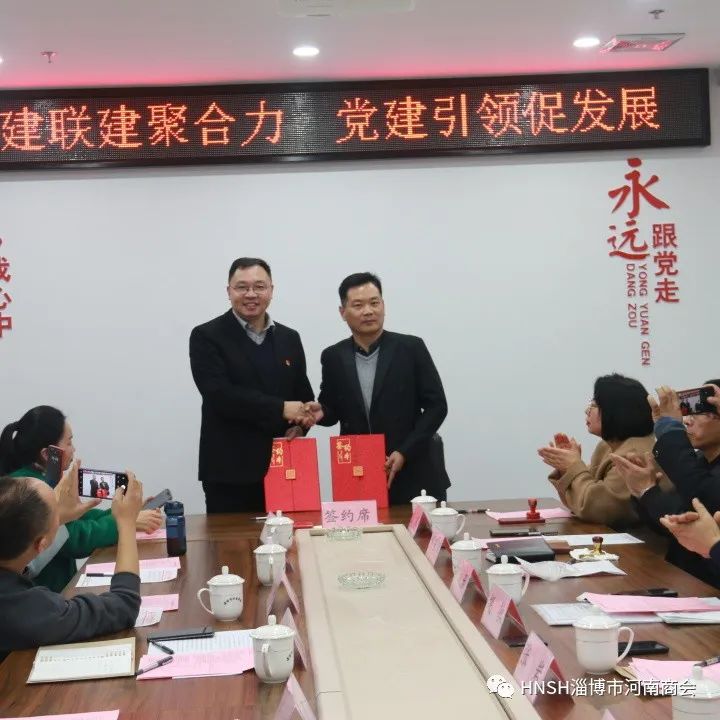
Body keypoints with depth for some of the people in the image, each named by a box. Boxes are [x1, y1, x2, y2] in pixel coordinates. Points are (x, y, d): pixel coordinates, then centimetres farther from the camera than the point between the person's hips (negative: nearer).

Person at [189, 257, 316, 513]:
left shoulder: (289, 338, 13)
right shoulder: (207, 336, -2)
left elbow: (303, 395, 18)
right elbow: (219, 394, -15)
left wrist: (299, 426, -4)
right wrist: (280, 409, -16)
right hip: (229, 471, -4)